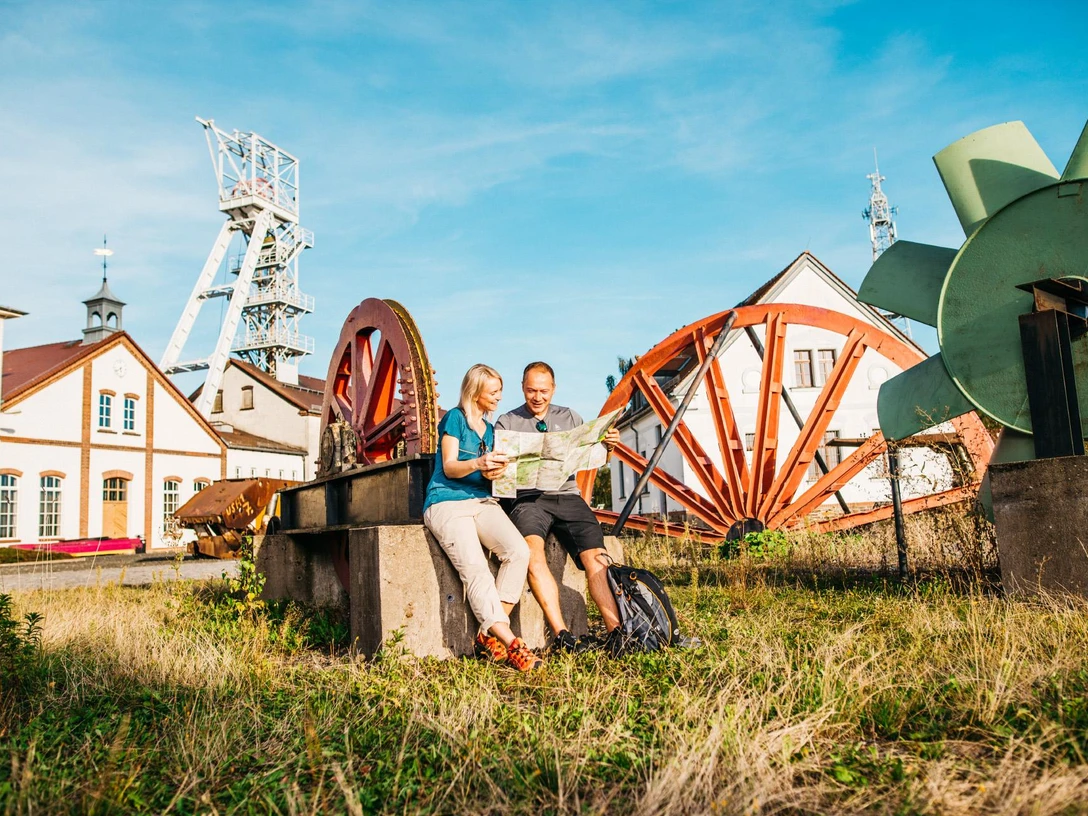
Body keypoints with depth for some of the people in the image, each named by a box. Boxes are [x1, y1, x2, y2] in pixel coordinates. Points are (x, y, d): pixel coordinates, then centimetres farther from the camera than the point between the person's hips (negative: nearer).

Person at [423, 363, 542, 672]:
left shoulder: (490, 429, 23)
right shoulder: (455, 418, 3)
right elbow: (449, 467, -6)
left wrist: (494, 472, 1)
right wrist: (478, 464, -26)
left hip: (481, 501, 6)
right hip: (447, 503, -5)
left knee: (519, 551, -24)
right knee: (475, 569, -28)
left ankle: (489, 636, -20)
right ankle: (510, 644, -28)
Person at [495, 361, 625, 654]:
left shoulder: (570, 418, 21)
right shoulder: (506, 422, 14)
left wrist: (608, 446, -6)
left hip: (567, 495, 3)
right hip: (528, 498, -2)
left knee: (595, 556, -20)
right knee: (532, 549, -32)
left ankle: (615, 632, -24)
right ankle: (561, 635, -34)